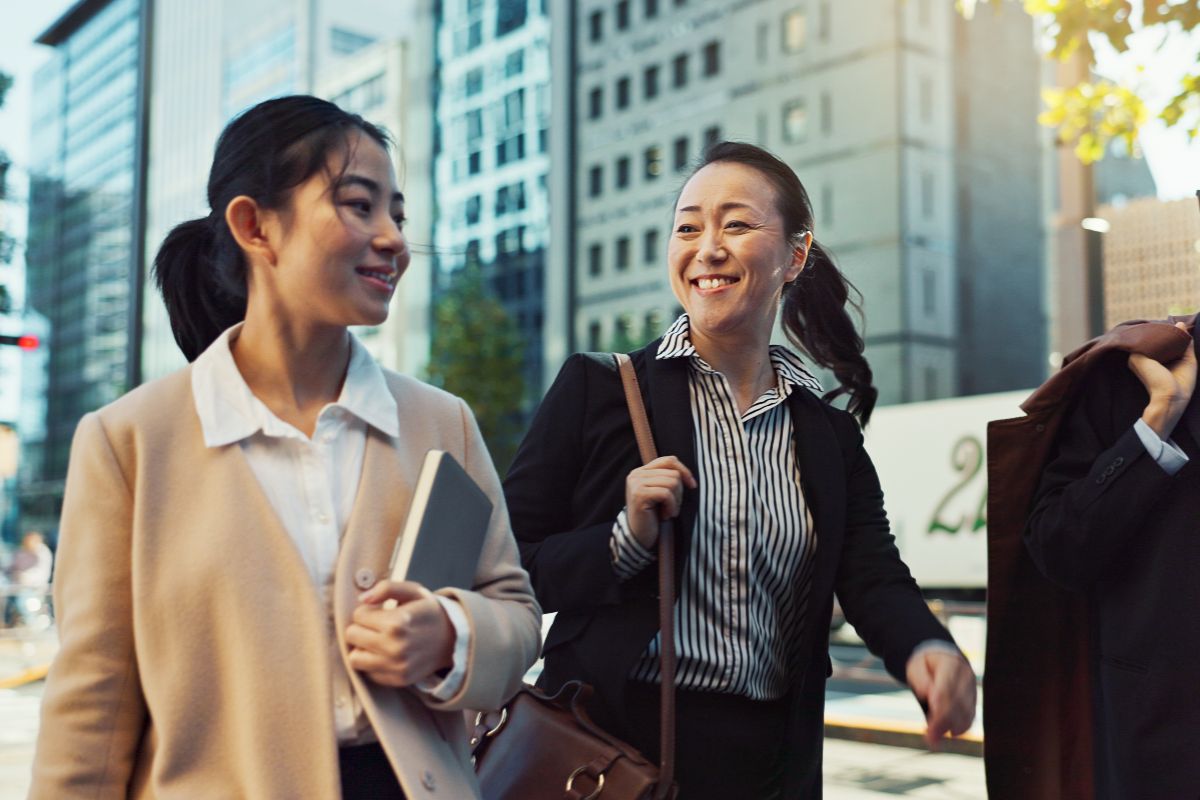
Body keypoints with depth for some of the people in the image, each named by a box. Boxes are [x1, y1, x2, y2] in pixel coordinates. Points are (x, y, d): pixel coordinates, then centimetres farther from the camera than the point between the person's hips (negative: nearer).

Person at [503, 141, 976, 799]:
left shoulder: (830, 436, 5)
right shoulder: (596, 390, -5)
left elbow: (875, 578, -6)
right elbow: (503, 567, -6)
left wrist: (927, 649, -27)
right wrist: (624, 542, -22)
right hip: (614, 744, -3)